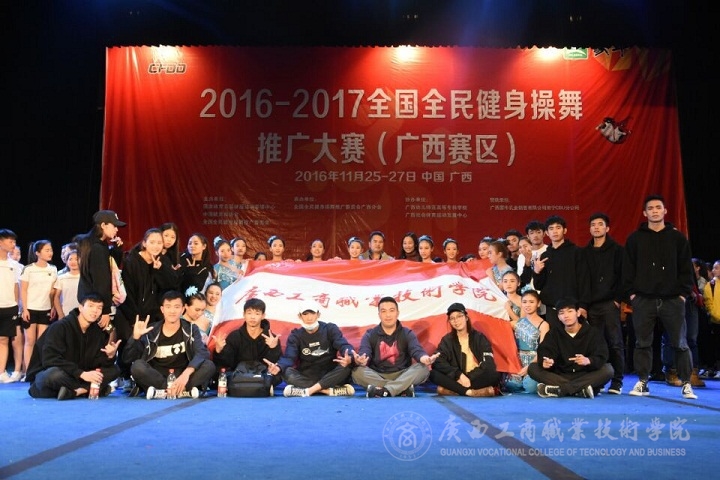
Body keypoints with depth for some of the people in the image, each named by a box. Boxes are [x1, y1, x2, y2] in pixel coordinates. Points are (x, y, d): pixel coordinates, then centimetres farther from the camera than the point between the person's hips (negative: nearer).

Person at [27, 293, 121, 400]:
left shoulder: (98, 331, 1)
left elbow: (96, 363, -2)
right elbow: (50, 359, -26)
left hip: (75, 377, 7)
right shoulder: (60, 327, -16)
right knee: (55, 374, -41)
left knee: (114, 370, -11)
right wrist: (81, 373, -31)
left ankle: (74, 391, -25)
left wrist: (110, 356, -26)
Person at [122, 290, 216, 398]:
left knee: (209, 366, -25)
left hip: (182, 377, 0)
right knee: (137, 366, -28)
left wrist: (186, 373, -37)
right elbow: (127, 359, -5)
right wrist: (136, 337, -22)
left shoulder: (191, 330, -1)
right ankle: (185, 391, -30)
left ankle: (160, 391, -30)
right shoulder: (151, 332, -1)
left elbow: (202, 353, -19)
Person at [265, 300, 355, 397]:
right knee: (287, 373, -29)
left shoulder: (330, 329, 0)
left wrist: (348, 358, -41)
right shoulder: (296, 335, 3)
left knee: (347, 366, -30)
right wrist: (279, 367, -36)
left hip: (330, 376, 0)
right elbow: (289, 357, -12)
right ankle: (331, 391, -35)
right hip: (306, 377, 1)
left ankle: (308, 390, -32)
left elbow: (344, 345, -16)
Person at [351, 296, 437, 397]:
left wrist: (425, 359, -38)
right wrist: (359, 360, -40)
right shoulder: (369, 335, 4)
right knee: (358, 371, -29)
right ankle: (403, 388, -33)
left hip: (402, 376, 1)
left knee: (423, 368, -26)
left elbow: (417, 351, -12)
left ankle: (383, 390, -35)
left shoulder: (407, 334, 6)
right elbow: (364, 354, -14)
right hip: (377, 376, 0)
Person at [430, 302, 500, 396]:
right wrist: (459, 375, -21)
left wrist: (470, 378, -19)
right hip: (457, 379, 1)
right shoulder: (447, 340, 5)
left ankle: (455, 389, -30)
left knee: (495, 376, -32)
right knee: (433, 374, -28)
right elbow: (438, 362, -9)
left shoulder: (479, 337, 2)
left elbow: (489, 364, -9)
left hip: (477, 379, -1)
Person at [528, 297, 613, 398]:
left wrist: (588, 361, -34)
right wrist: (545, 362, -32)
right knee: (532, 368, -20)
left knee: (608, 369, -28)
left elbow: (601, 358, -10)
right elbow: (543, 354, -7)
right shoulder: (554, 334, 9)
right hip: (560, 376, 1)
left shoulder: (593, 333, 4)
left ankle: (558, 389, -34)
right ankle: (581, 389, -32)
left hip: (585, 377, -1)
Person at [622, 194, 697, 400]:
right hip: (643, 300, 0)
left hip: (672, 300, 0)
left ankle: (686, 384, 14)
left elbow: (686, 269, 6)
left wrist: (684, 293, -2)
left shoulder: (678, 238, 7)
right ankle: (642, 382, 13)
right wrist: (631, 293, -2)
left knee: (680, 343, 4)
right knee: (643, 343, 4)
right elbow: (628, 269, 5)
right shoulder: (635, 239, 6)